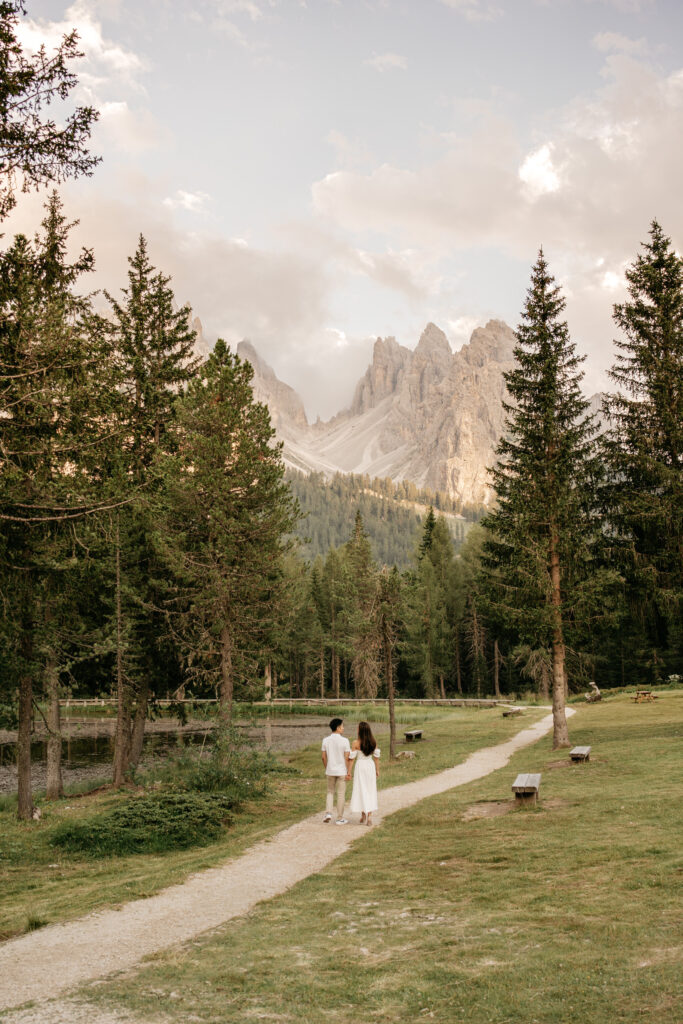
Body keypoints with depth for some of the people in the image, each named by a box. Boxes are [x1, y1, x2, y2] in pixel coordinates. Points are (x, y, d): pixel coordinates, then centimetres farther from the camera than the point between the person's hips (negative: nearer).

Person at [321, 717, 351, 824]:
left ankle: (328, 813, 4)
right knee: (341, 794, 6)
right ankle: (340, 818, 11)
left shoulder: (326, 740, -2)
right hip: (341, 771, -3)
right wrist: (349, 772, -7)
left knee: (330, 792, 19)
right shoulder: (344, 740, -13)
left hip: (330, 771, 3)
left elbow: (324, 757, 2)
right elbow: (347, 758, -12)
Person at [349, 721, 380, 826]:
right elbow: (376, 757, 2)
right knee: (370, 790, 9)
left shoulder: (356, 743, -13)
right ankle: (369, 816, 3)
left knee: (361, 790, 7)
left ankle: (363, 815, 11)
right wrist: (377, 770, 12)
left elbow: (352, 758, -11)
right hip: (371, 766, 3)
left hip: (360, 766, -3)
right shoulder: (373, 742, -2)